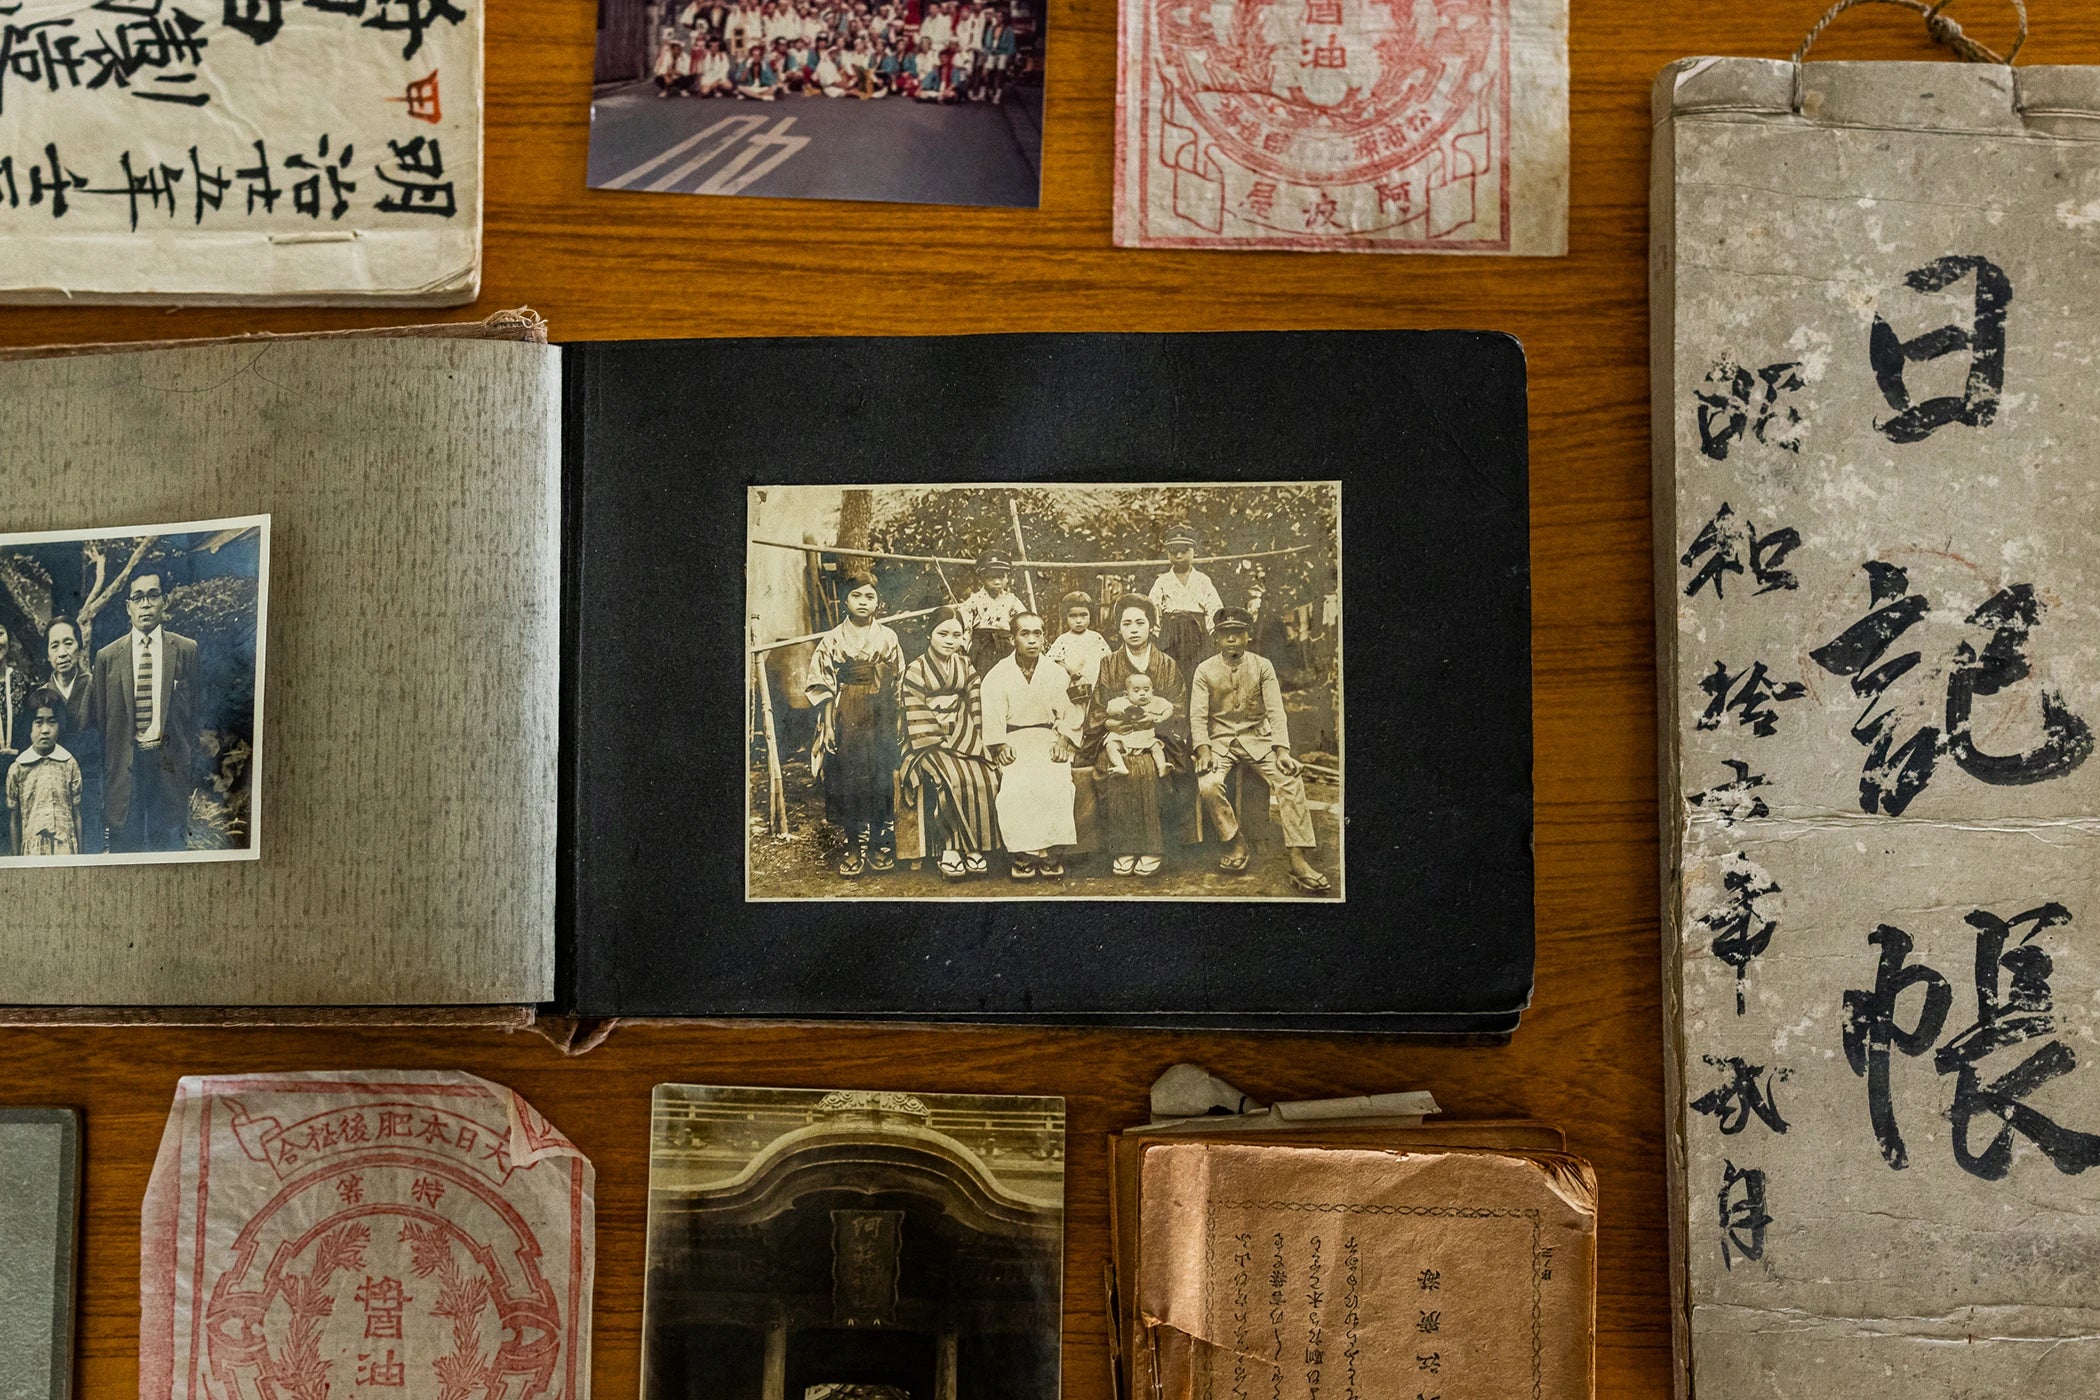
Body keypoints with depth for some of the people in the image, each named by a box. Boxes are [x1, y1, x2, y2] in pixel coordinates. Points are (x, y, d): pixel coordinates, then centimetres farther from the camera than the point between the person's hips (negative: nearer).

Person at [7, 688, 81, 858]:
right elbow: (14, 819, 7)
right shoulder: (17, 769, 2)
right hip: (32, 850, 0)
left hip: (66, 850, 0)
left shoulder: (69, 765, 2)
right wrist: (16, 860, 6)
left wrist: (80, 855, 5)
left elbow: (76, 814, 6)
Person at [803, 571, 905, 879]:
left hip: (881, 718, 1)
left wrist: (896, 723, 4)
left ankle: (882, 846, 10)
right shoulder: (832, 640, 3)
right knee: (849, 781, -1)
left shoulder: (888, 638, 6)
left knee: (881, 778, 0)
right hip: (846, 718, -1)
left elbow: (898, 682, 8)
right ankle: (855, 847, 8)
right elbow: (823, 685, 1)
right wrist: (827, 724, -6)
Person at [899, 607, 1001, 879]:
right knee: (950, 778, -33)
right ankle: (947, 847, -24)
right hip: (929, 746, -4)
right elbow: (918, 724, -6)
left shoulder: (967, 669, 13)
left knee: (985, 777, -25)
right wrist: (938, 749, -14)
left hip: (963, 743, 4)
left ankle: (974, 846, -20)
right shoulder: (915, 672, 0)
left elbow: (976, 712, 10)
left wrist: (972, 744, -4)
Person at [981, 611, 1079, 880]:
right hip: (1014, 742, -1)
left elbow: (1070, 715, 8)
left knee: (1055, 782, -29)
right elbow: (993, 720, 1)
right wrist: (1001, 746, -14)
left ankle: (1048, 846, -21)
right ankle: (1024, 850, -21)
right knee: (1016, 784, -30)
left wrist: (1063, 741, -8)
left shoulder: (1056, 673, 9)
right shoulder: (998, 676, 6)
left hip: (1050, 739, 1)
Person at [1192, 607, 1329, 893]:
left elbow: (1276, 711, -1)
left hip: (1257, 738, 0)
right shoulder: (1205, 670, 5)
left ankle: (1298, 861, -26)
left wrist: (1282, 751, -16)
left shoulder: (1262, 666, 5)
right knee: (1208, 785, -30)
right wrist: (1203, 750, -18)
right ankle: (1236, 841, -5)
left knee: (1291, 780, -25)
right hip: (1220, 739, 0)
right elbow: (1197, 715, -1)